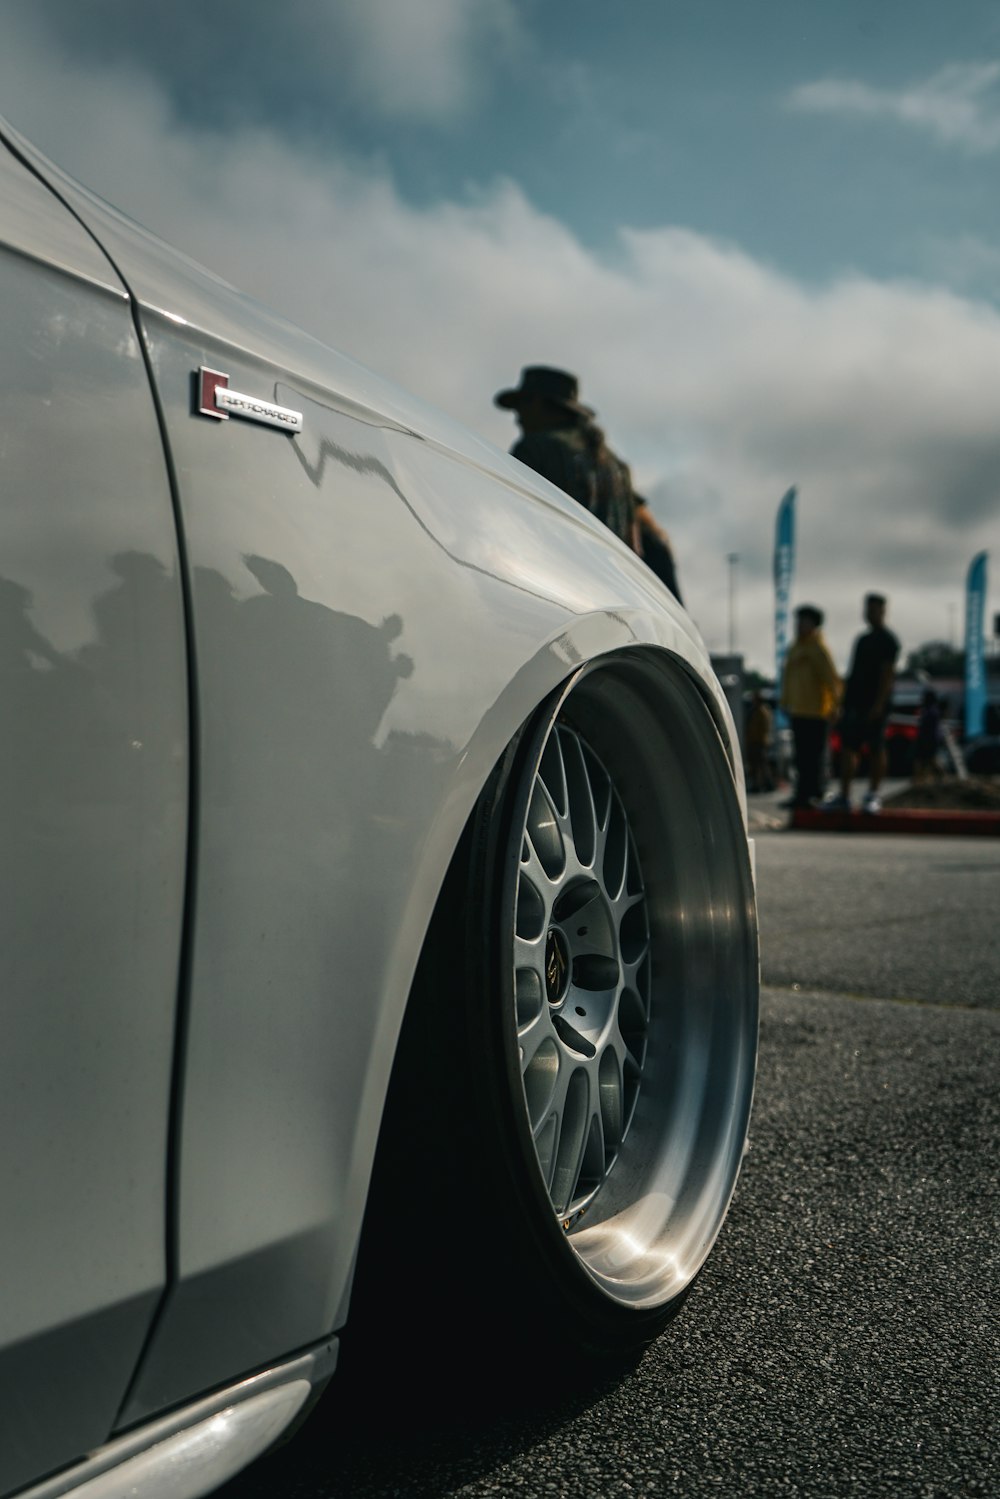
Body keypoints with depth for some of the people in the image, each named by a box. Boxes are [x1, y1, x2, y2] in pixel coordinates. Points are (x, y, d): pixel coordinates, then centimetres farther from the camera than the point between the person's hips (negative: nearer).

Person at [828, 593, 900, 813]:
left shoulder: (887, 641, -6)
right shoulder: (863, 639, 19)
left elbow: (888, 675, -13)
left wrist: (879, 704, -19)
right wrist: (846, 700, 17)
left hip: (875, 705, -8)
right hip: (855, 702, 8)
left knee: (876, 749, -1)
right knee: (847, 747, 2)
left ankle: (873, 796, 6)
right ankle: (844, 797, 2)